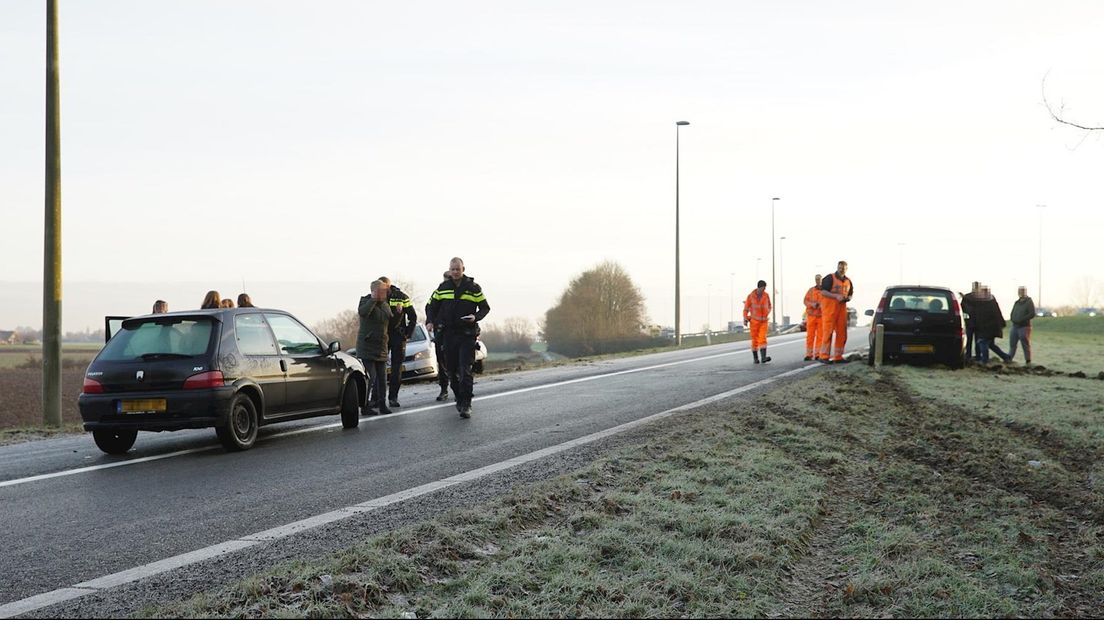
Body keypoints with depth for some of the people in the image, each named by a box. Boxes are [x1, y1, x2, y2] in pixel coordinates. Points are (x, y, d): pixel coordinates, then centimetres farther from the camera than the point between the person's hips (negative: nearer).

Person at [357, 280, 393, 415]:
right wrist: (373, 299, -25)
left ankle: (382, 403, 13)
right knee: (370, 377, -11)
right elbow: (362, 312, -29)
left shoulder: (385, 305, 15)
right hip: (366, 347, -7)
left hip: (381, 348, 7)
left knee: (382, 377, 6)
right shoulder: (365, 301, -6)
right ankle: (365, 405, -5)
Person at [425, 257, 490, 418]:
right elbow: (432, 305, 16)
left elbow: (485, 307, 5)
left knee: (465, 371, -12)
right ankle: (459, 399, 24)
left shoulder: (473, 288, 0)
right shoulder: (443, 288, 8)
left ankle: (466, 405, -13)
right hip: (449, 334, 4)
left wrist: (476, 317, -15)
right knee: (452, 370, 9)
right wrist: (430, 321, -2)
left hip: (468, 334, -4)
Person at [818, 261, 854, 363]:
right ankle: (824, 356, -8)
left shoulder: (848, 281, 15)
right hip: (829, 308, -7)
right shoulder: (829, 278, -5)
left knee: (842, 333, 6)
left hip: (842, 308, 7)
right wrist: (836, 296, -22)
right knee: (828, 332, -10)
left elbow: (851, 294, 26)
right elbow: (823, 292, -12)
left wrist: (848, 298, 2)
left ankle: (838, 356, 12)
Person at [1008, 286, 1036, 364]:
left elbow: (1032, 314, -14)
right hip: (1015, 326, 7)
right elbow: (1012, 313, 24)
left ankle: (1028, 361, 0)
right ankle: (1009, 359, 15)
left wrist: (1021, 320, -17)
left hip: (1024, 326, -7)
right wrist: (1013, 319, 2)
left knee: (1025, 345, -5)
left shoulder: (1029, 302, -4)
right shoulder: (1017, 302, 17)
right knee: (1012, 344, 8)